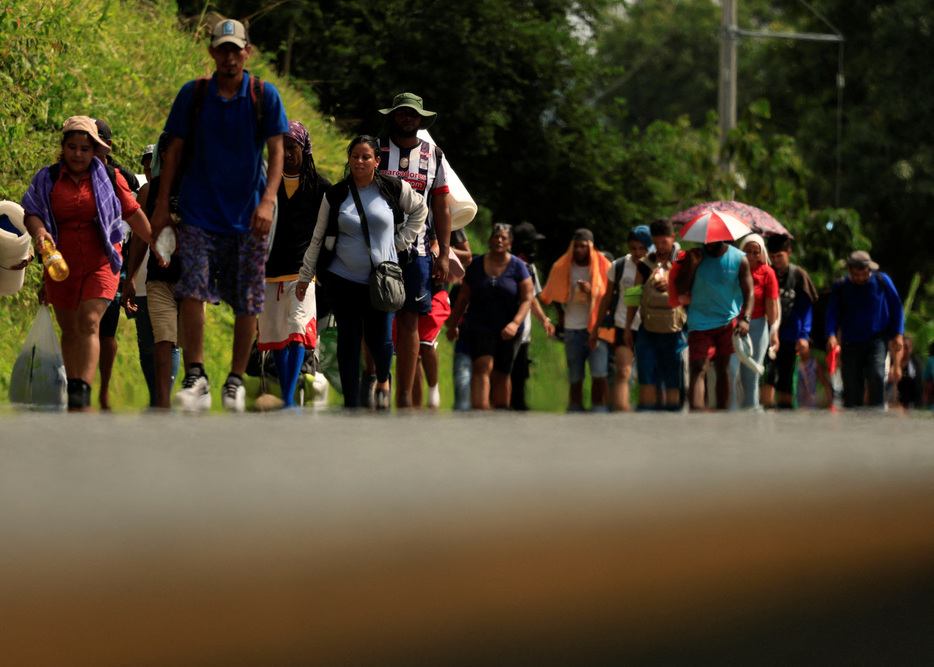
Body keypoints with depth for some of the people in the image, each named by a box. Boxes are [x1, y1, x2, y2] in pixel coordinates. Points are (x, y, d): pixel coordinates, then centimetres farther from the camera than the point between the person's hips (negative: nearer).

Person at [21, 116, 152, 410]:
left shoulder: (109, 178, 4)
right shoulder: (47, 178, 6)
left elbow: (134, 214, 9)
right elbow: (31, 212, -1)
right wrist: (39, 231, -22)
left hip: (100, 263, -2)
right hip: (62, 264, 2)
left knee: (90, 322, -18)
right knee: (69, 330, 11)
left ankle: (83, 392, -28)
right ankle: (72, 390, 24)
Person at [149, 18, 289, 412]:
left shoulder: (264, 96, 1)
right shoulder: (192, 95, 3)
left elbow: (276, 152, -3)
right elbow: (175, 151, 7)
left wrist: (268, 200, -17)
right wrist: (162, 206, 3)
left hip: (247, 216, 0)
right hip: (199, 212, 0)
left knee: (247, 302, 3)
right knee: (193, 289, -16)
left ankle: (236, 380, 15)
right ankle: (196, 377, -16)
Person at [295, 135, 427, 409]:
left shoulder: (394, 189, -2)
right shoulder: (335, 196, 0)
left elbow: (420, 210, 16)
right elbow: (318, 238, 8)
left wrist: (401, 241, 8)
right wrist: (305, 276, 9)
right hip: (342, 279, 0)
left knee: (380, 339, -2)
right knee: (348, 341, 1)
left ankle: (383, 380, 32)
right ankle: (351, 403, 9)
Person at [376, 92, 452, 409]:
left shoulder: (434, 157, 12)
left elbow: (442, 209, 13)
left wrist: (444, 254, 5)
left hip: (417, 251, 2)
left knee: (409, 322, 1)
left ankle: (405, 396, 3)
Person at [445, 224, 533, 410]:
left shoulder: (518, 267, -1)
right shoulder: (476, 265, 4)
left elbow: (527, 299, -6)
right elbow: (463, 298, 11)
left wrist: (515, 323, -21)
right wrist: (452, 324, 14)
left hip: (507, 331, 0)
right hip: (479, 328, 0)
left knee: (500, 374, 7)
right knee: (482, 367, -19)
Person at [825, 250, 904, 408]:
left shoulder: (882, 281, 1)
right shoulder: (840, 287, 3)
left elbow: (896, 308, 9)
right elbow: (832, 313, 1)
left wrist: (898, 334, 3)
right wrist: (831, 335, -17)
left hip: (876, 340, -2)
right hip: (851, 343, 2)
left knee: (876, 375, -23)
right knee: (851, 384, -1)